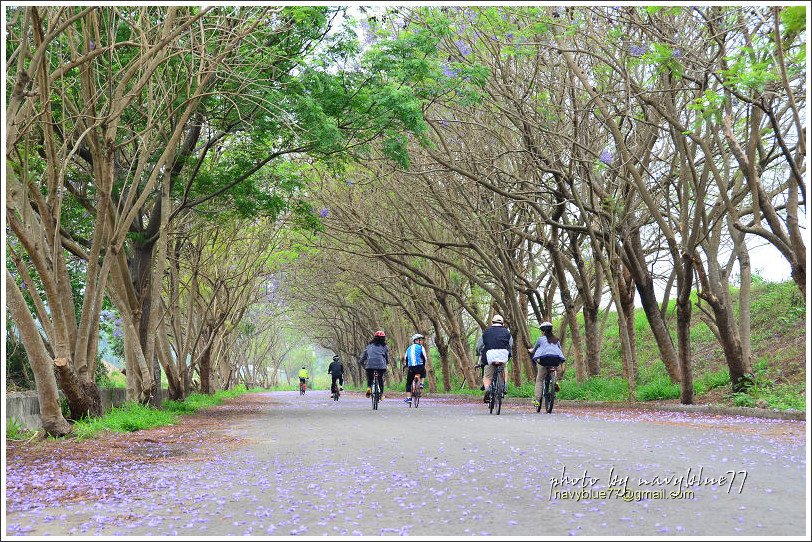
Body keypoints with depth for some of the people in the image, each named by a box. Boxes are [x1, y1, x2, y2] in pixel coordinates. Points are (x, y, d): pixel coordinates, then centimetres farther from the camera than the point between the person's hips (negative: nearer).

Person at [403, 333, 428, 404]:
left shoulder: (409, 348, 18)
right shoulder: (421, 347, 4)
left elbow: (405, 358, 21)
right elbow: (425, 358, 0)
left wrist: (405, 365, 37)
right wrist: (424, 365, 18)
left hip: (411, 368, 3)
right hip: (419, 367, -3)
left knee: (408, 383, 13)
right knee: (423, 372, 35)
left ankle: (408, 398, 4)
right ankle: (421, 383, 15)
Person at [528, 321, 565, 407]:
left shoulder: (541, 339, 11)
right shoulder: (556, 340, 21)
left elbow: (533, 350, 24)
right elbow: (561, 351, 28)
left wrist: (530, 351, 47)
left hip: (545, 359, -4)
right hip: (557, 360, 4)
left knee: (539, 379, 6)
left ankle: (536, 399, -2)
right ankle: (555, 382, 9)